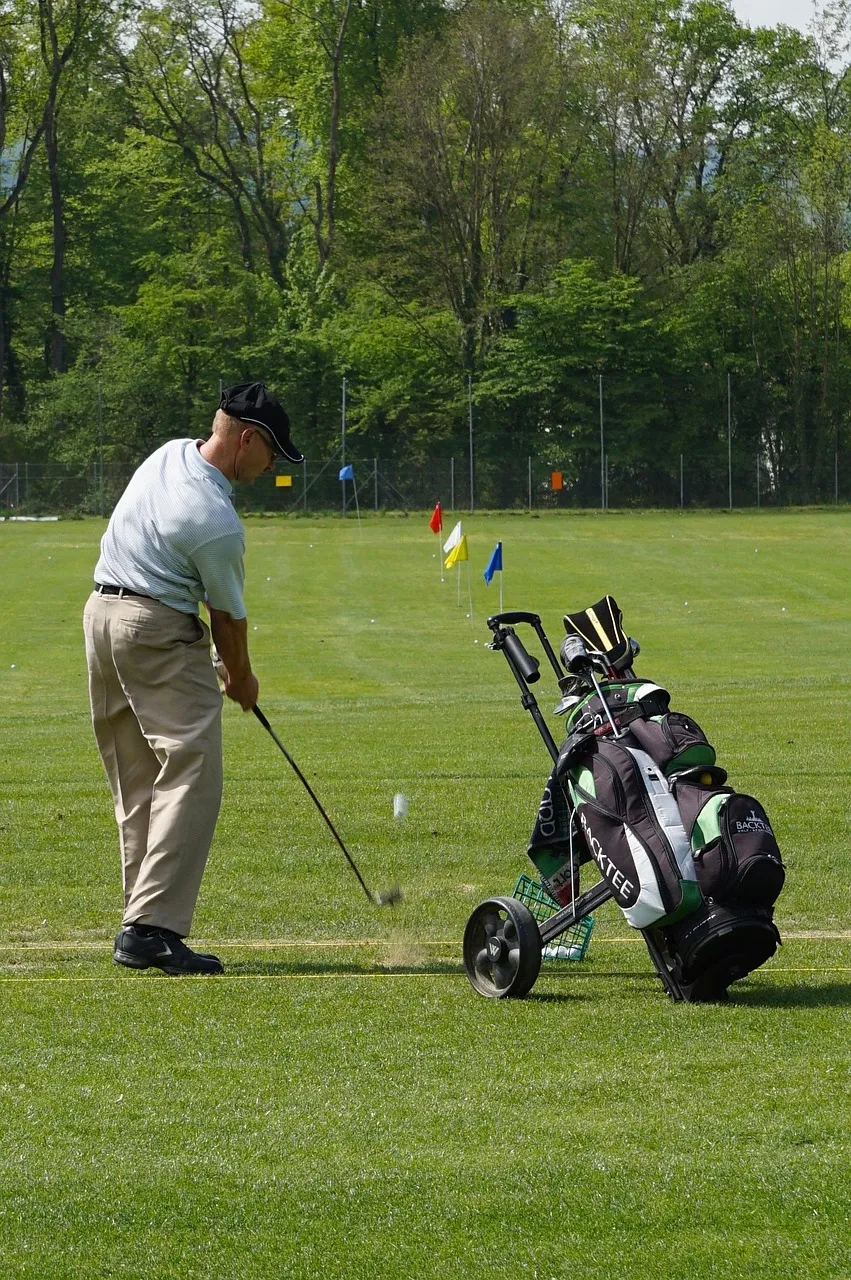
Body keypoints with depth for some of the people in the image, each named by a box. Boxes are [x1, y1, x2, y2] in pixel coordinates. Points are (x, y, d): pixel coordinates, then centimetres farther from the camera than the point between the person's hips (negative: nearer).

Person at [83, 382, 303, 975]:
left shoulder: (170, 454, 4)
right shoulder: (217, 522, -21)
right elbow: (228, 615, -8)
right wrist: (241, 679, 11)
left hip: (103, 611, 10)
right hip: (161, 635, -10)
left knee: (137, 783, 12)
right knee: (191, 775, -11)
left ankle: (141, 921, 12)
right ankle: (152, 927, -21)